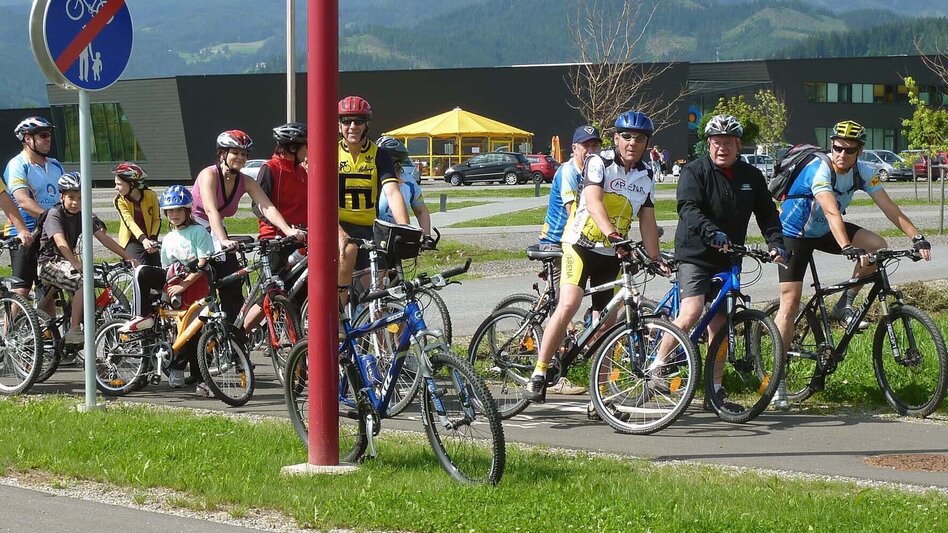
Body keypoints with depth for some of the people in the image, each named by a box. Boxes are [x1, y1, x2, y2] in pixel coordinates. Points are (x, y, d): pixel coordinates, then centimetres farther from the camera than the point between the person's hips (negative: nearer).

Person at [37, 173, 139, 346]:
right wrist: (77, 264, -44)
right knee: (83, 281, -28)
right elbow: (60, 242, -31)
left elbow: (103, 237, -5)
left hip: (66, 262, 7)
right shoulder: (55, 214, -15)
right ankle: (74, 332, -26)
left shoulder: (84, 216, 2)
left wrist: (128, 257, -15)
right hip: (49, 262, -7)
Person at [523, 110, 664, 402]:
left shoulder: (647, 176, 6)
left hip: (613, 254, 6)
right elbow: (593, 201, -27)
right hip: (581, 244, -5)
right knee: (568, 304, -25)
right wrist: (611, 233, -42)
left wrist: (655, 259, 1)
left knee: (606, 323, 5)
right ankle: (539, 374, -20)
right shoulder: (599, 163, -12)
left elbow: (647, 220, 10)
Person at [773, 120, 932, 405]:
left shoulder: (863, 172, -13)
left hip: (824, 232, 6)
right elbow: (832, 212, -44)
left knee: (878, 246, -17)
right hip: (795, 234, -6)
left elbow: (889, 208, -17)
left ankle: (844, 306, -2)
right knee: (790, 302, -12)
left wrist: (917, 238, -30)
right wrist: (848, 249, -57)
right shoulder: (820, 170, -31)